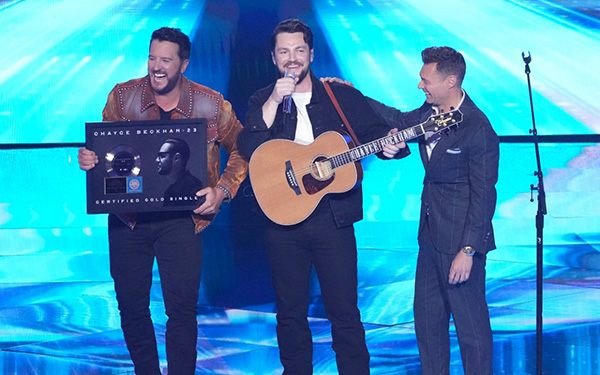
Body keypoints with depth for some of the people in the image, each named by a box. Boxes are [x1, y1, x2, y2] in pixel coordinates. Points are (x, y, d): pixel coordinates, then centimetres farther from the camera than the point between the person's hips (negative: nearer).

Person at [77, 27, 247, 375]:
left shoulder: (212, 105, -5)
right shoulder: (122, 96, -1)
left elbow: (240, 150, 7)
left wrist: (223, 190, -7)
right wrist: (88, 159, -13)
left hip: (181, 218, -2)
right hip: (128, 217, 2)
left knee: (182, 308, -4)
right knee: (131, 305, 8)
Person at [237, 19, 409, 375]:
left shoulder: (342, 95, 7)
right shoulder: (262, 102, 7)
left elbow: (375, 130, 6)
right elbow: (249, 150, -8)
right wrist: (274, 102, -16)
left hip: (332, 217, -1)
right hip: (282, 218, 1)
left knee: (345, 312, -1)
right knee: (290, 313, 9)